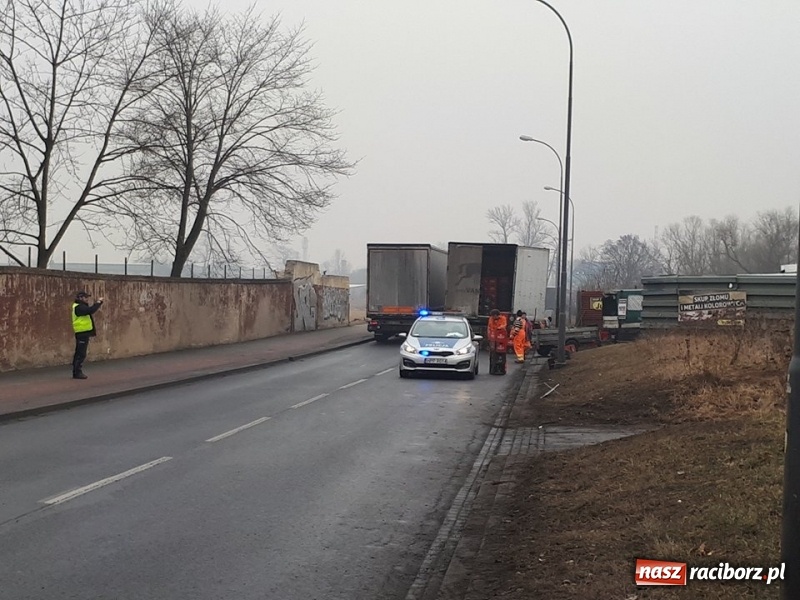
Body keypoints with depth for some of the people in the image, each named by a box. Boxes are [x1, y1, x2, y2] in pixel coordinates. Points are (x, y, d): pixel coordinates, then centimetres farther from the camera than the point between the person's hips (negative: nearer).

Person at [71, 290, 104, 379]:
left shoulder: (81, 306, 19)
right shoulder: (78, 307, -16)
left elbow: (90, 310, 15)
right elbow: (91, 310, -27)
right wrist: (98, 303, -19)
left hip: (84, 333, 11)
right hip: (82, 333, -11)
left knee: (79, 354, 13)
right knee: (81, 354, -10)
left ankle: (76, 372, 18)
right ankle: (77, 372, -9)